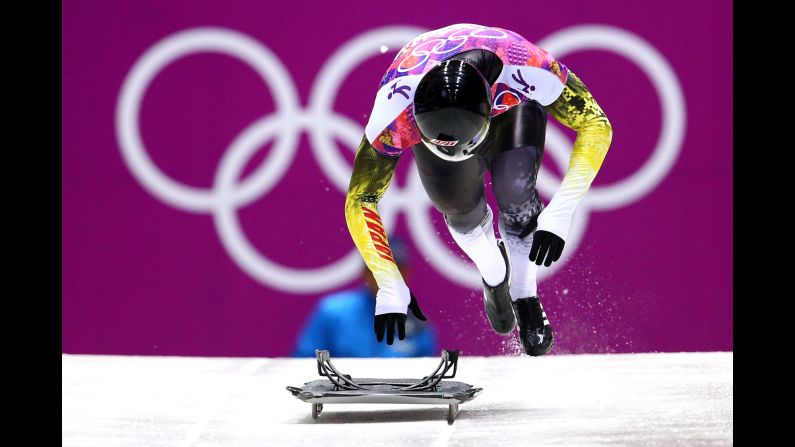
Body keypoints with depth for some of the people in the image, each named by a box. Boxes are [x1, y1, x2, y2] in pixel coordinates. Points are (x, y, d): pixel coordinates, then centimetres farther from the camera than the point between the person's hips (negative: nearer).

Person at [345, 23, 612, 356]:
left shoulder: (528, 72, -44)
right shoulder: (395, 111, -41)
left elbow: (596, 126, -29)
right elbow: (360, 202, -30)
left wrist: (560, 213, -37)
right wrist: (389, 287, -34)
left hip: (510, 103, -1)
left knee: (515, 189, -24)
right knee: (457, 205, -11)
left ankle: (525, 297, 1)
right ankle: (494, 276, 23)